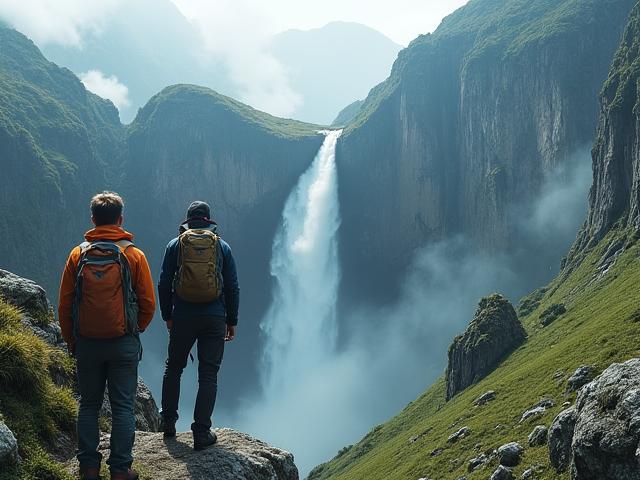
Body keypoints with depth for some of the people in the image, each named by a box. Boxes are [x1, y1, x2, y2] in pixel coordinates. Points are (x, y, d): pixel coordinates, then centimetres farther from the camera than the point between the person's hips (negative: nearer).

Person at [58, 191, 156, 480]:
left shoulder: (78, 255, -2)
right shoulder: (133, 255, -6)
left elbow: (64, 305, 1)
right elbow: (148, 304, -2)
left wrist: (71, 341, 13)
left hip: (86, 344, 2)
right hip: (124, 344, -2)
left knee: (89, 405, 14)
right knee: (123, 407, 6)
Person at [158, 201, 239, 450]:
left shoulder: (175, 245, 4)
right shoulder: (223, 246, 5)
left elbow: (164, 284, 3)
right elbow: (232, 287, 4)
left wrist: (167, 316, 14)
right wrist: (232, 321, 11)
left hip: (182, 317, 1)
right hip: (214, 318, 0)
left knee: (173, 368, 19)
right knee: (208, 374, 3)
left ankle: (168, 422, 24)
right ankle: (202, 432, 0)